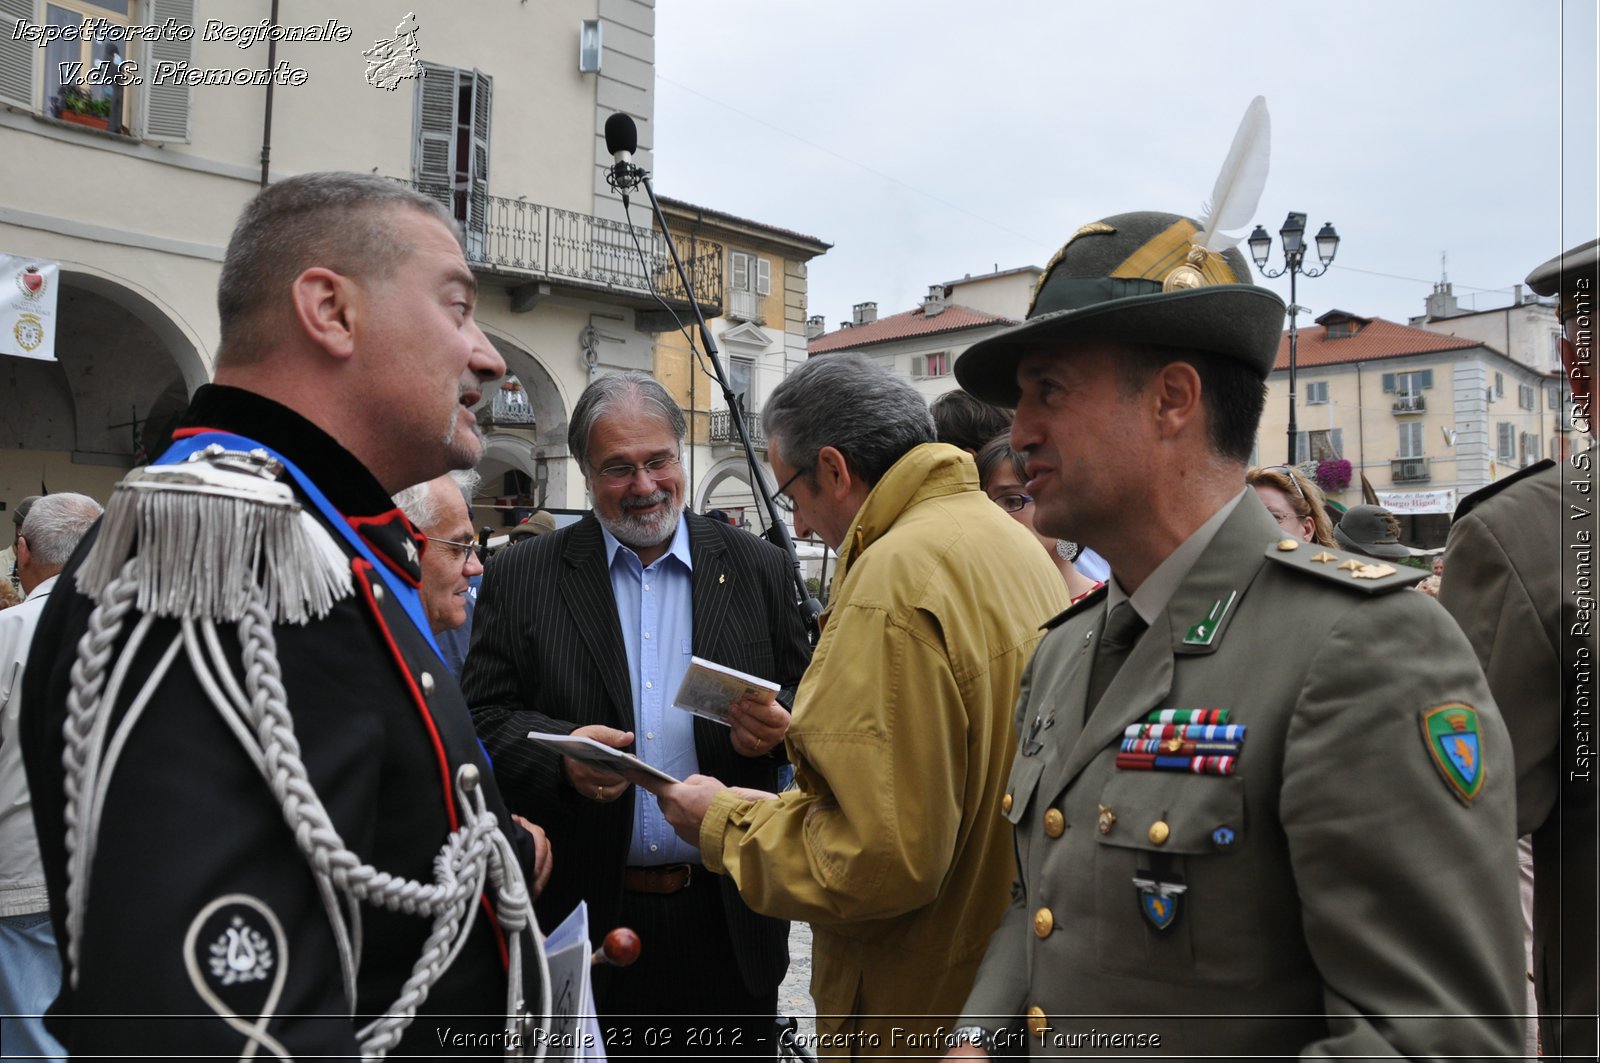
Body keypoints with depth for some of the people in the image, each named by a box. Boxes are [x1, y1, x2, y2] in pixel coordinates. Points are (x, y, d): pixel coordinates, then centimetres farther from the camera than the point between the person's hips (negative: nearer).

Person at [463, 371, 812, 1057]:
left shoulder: (758, 569, 4)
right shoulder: (520, 578, 1)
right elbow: (483, 717, -3)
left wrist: (777, 726, -15)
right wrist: (557, 753, -21)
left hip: (730, 916, 1)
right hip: (586, 916, -1)